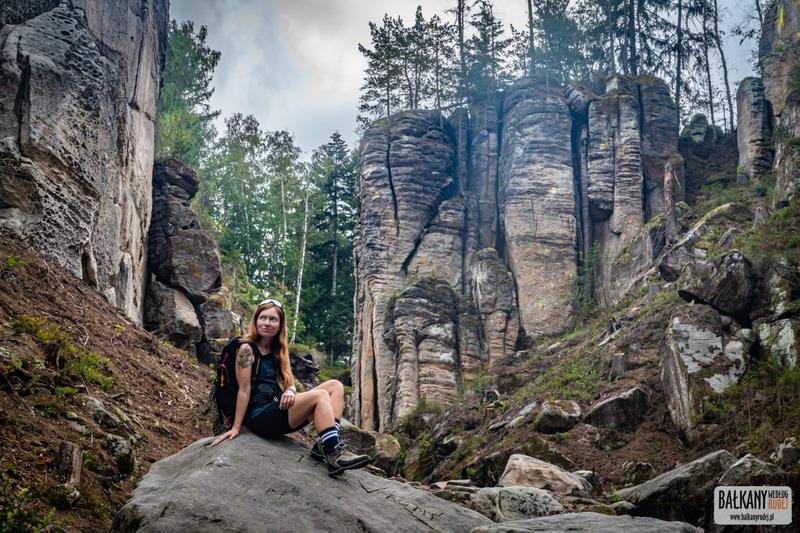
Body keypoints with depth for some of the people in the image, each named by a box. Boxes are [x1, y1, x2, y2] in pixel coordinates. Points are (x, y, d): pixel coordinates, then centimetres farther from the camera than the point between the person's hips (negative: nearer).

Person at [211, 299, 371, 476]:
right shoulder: (247, 349, -5)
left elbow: (290, 383, 14)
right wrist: (236, 428, -11)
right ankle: (334, 456, -32)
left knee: (335, 386, -4)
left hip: (280, 411, 8)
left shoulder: (278, 352, 17)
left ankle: (326, 444, -23)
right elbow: (244, 390, -10)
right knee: (320, 395, -24)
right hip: (259, 417, -8)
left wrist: (290, 391, -11)